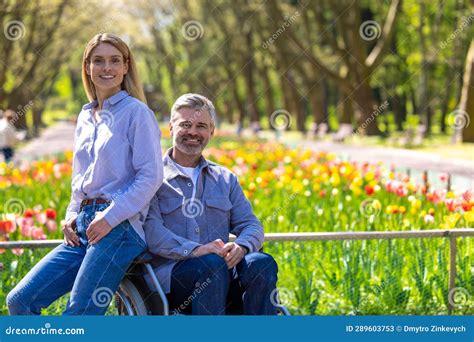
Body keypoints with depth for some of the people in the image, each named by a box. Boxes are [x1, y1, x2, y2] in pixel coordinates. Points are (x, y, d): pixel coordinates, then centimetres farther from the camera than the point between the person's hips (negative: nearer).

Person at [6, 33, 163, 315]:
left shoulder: (136, 112, -2)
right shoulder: (85, 118, 19)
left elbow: (151, 176, -10)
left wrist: (110, 217, -15)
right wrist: (72, 215, 9)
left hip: (121, 227, -7)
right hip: (83, 228, 8)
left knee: (77, 317, -17)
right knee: (20, 300, -3)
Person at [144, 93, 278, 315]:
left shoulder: (225, 179, 24)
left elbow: (251, 225, 14)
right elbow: (150, 230, -8)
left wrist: (241, 246, -11)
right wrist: (193, 249, -24)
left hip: (225, 274, 4)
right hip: (170, 272, -4)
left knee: (262, 263, -26)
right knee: (213, 264, -35)